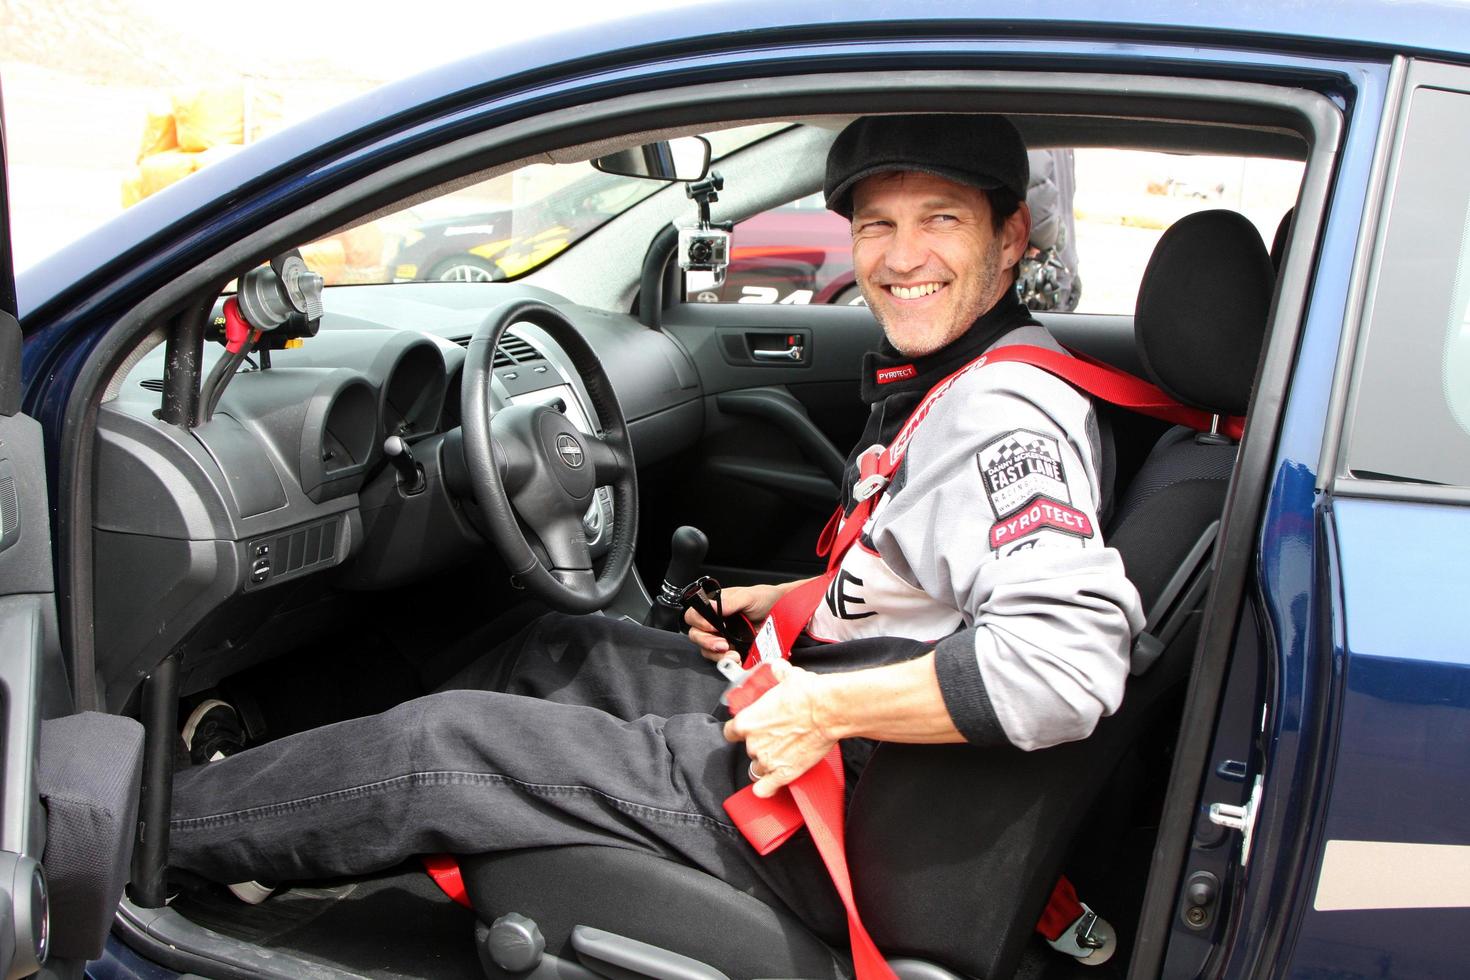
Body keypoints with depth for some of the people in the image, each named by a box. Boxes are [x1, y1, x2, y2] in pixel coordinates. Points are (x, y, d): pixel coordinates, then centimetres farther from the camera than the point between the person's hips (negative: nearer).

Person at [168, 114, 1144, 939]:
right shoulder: (941, 385, 8)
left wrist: (826, 705, -28)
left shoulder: (1000, 420, -24)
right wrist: (782, 602, 11)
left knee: (442, 747, -7)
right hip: (811, 723, 10)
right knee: (559, 650, 20)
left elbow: (1070, 660, -37)